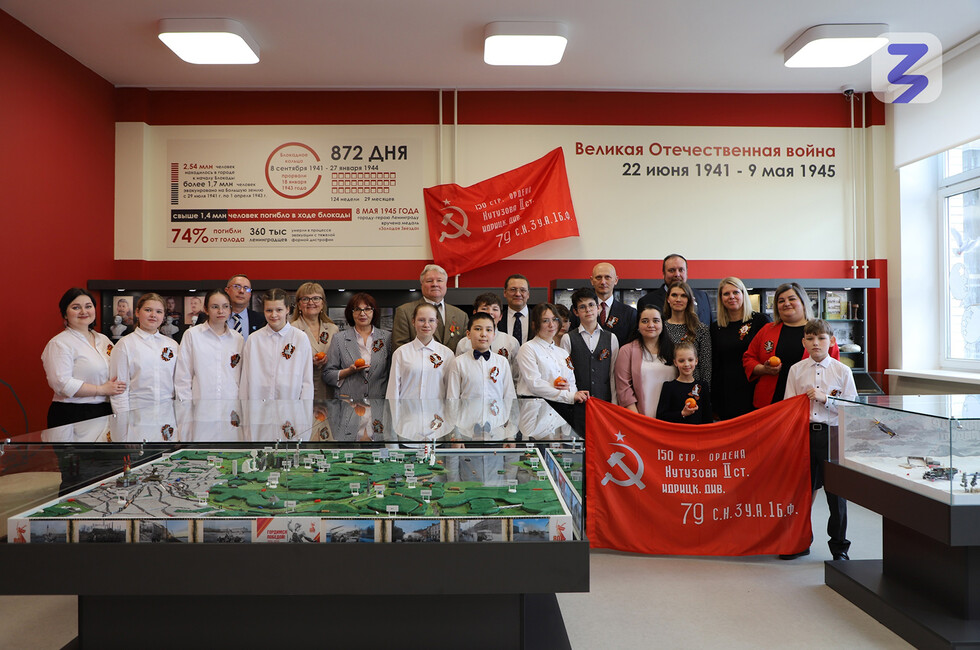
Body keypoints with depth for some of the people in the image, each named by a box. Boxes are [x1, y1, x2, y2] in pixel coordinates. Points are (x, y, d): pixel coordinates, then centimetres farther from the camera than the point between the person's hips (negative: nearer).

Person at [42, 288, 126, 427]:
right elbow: (61, 383, -17)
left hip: (105, 414, 6)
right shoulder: (59, 344, -6)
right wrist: (102, 389, -16)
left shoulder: (103, 339, 15)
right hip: (72, 416, -6)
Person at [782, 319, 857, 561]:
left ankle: (839, 546, 19)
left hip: (832, 434, -2)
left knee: (835, 491, 3)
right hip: (803, 434, 2)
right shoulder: (796, 370, 6)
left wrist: (825, 398, -13)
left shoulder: (842, 371, 1)